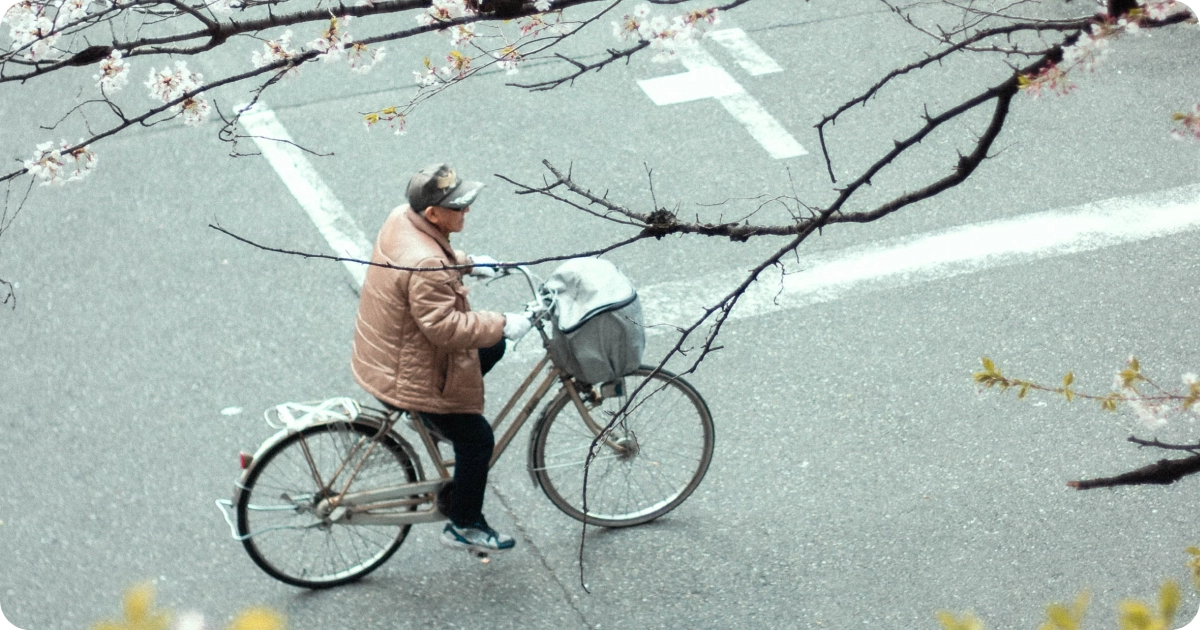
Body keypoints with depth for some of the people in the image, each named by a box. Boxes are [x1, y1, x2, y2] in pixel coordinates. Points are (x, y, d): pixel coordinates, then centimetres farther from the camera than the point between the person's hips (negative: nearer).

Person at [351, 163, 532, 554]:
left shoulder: (401, 220, -6)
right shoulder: (425, 267, -35)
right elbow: (446, 327, -32)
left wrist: (467, 263, 12)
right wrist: (501, 323, -23)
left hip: (386, 349, 9)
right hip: (409, 373, -9)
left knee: (491, 347, 21)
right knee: (477, 440, 5)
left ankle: (433, 417, 28)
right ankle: (464, 527, 21)